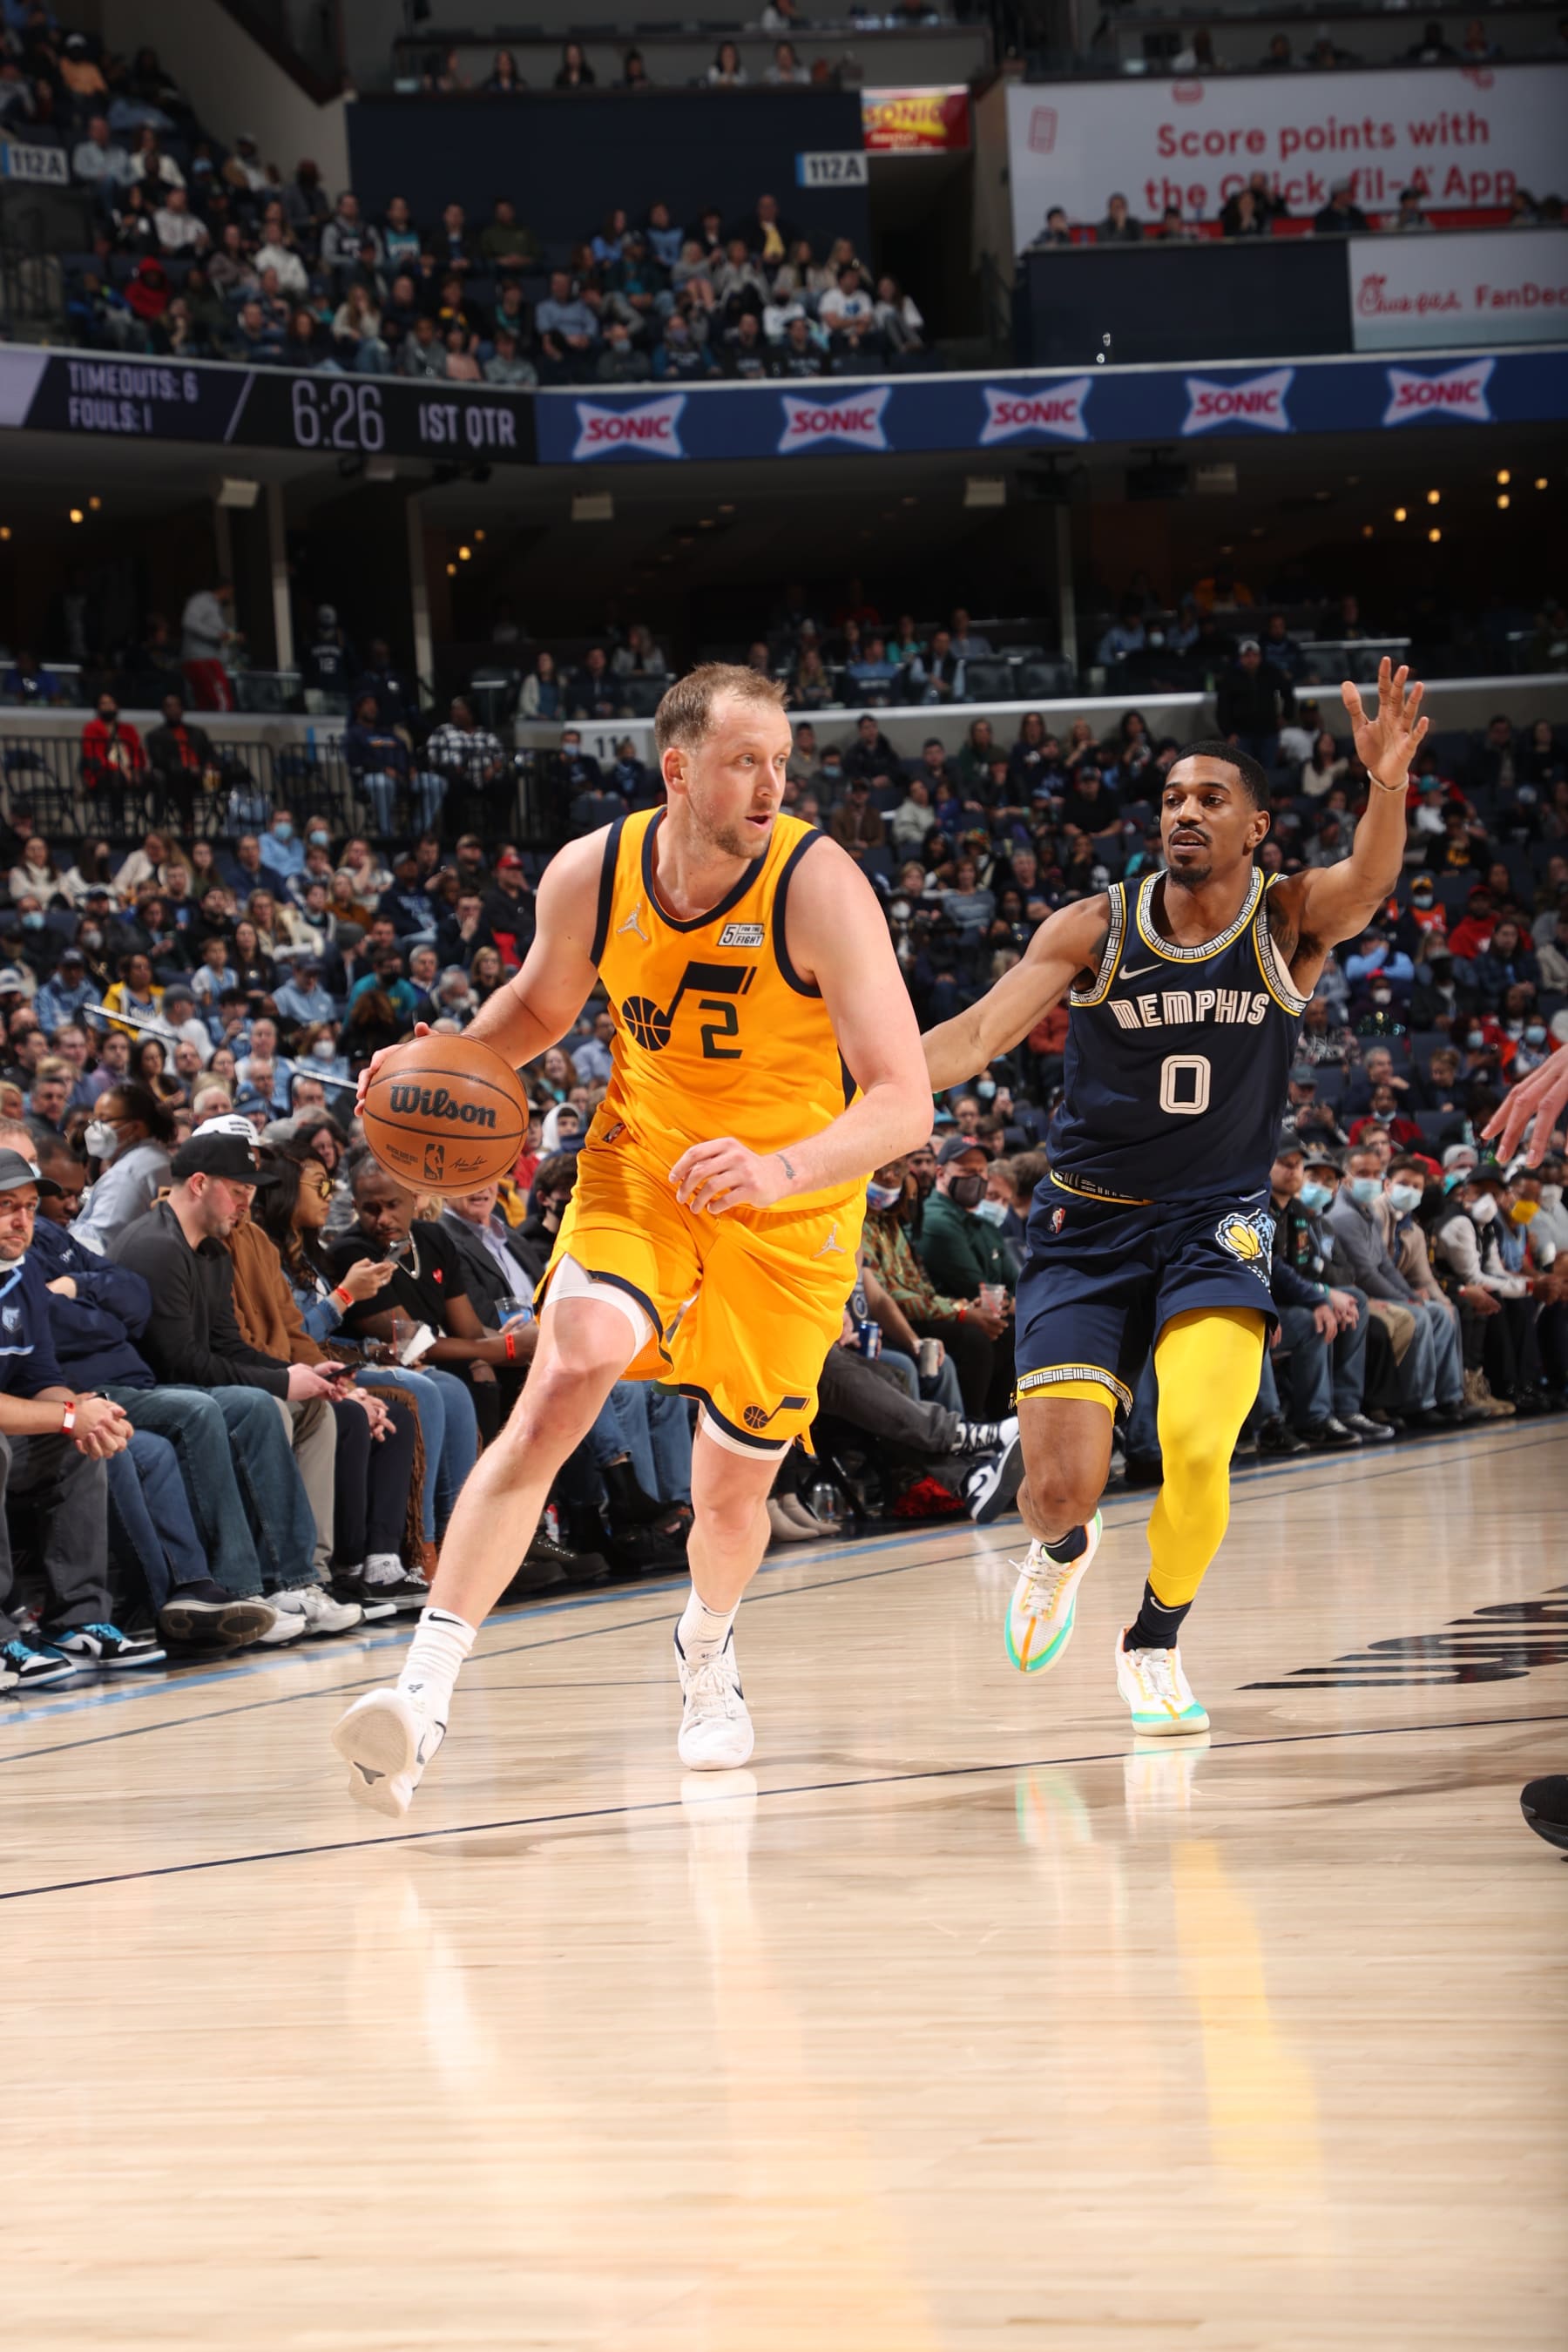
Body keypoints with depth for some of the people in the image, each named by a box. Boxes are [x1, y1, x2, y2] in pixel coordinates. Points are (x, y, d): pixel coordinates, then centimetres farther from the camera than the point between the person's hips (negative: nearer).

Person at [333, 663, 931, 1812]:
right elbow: (540, 1003, 10)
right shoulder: (591, 876, -13)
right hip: (638, 1169, 1)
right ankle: (426, 1690, -30)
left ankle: (708, 1648, 46)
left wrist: (781, 1170, -46)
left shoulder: (819, 888, -25)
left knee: (733, 1491, 8)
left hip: (792, 1209, -1)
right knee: (564, 1383, -25)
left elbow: (904, 1102, -28)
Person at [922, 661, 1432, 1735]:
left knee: (1198, 1449, -23)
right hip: (1089, 1224, 1)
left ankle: (1156, 1645, 6)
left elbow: (1369, 880, -28)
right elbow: (982, 1031, -11)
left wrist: (1387, 787, -51)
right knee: (1062, 1488, -7)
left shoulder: (1291, 922, -7)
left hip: (1217, 1222, -1)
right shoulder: (1094, 930, -6)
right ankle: (1064, 1551, 34)